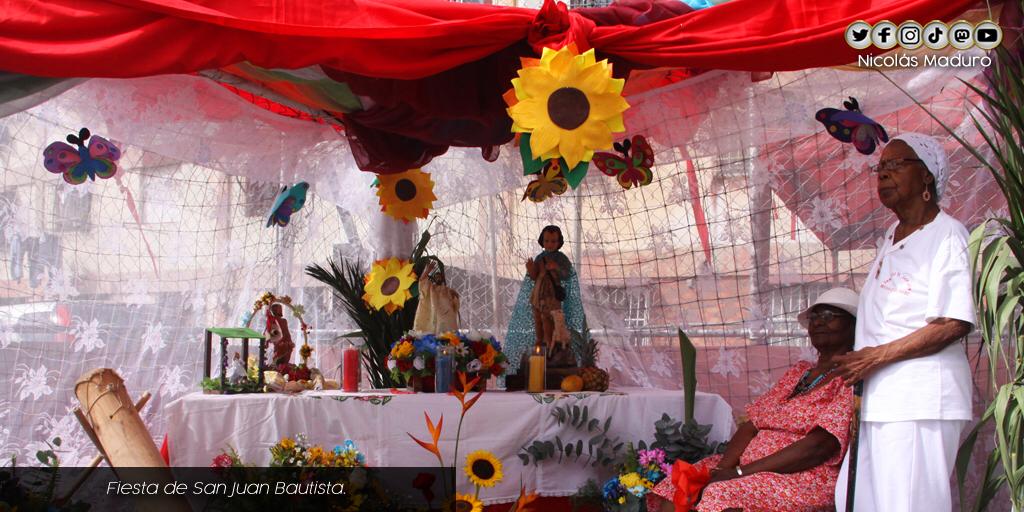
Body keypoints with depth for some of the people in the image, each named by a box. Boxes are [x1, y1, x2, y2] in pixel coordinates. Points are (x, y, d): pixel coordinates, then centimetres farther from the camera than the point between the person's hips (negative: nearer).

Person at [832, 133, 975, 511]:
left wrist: (877, 356, -15)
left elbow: (955, 323, -16)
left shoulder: (947, 235, -8)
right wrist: (855, 362, 11)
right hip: (879, 395, 8)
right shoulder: (892, 236, 18)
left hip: (921, 396, -8)